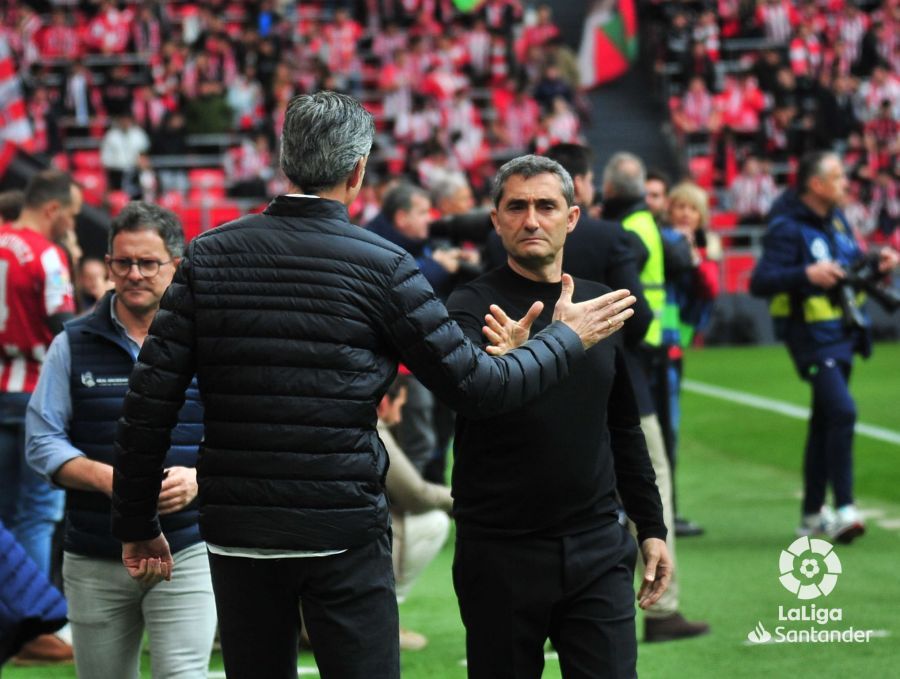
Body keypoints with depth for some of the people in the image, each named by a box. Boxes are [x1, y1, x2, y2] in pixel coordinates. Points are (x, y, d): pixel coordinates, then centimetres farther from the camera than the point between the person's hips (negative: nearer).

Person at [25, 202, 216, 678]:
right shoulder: (73, 346, 7)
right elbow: (41, 440, 4)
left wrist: (197, 478, -16)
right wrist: (105, 477, -14)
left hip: (186, 554, -2)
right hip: (94, 562, 2)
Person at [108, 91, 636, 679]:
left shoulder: (209, 256, 2)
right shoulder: (383, 266, -6)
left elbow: (150, 402, 0)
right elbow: (477, 388, -2)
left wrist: (138, 524, 9)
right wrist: (568, 338, 14)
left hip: (237, 535, 3)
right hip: (345, 536, -3)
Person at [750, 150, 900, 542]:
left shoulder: (836, 220, 11)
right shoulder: (787, 229, -15)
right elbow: (760, 282, -23)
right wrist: (807, 274, -34)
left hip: (841, 333, 9)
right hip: (812, 336, -9)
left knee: (825, 422, 13)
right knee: (842, 411, -22)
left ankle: (813, 515, 21)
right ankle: (843, 509, -22)